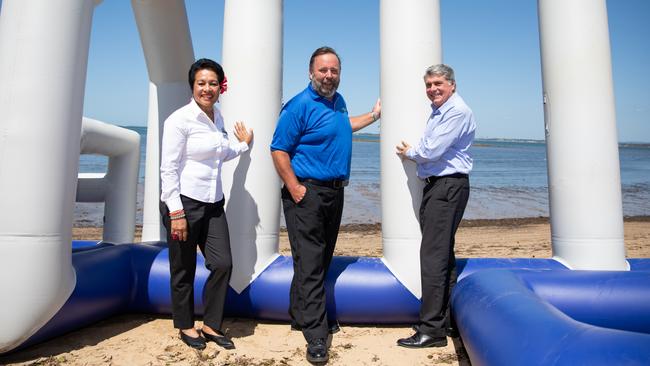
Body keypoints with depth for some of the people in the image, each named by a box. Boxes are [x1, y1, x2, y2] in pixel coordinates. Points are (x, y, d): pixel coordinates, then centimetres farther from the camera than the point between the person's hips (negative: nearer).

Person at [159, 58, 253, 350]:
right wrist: (176, 213, -18)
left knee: (223, 264, 4)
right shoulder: (180, 119, -10)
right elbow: (168, 169, -14)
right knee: (184, 270, 8)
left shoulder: (217, 117, 11)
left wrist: (243, 144, 32)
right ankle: (185, 326, 29)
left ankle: (211, 325, 23)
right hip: (183, 203, -6)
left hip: (213, 204, 7)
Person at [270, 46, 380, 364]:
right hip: (308, 194, -9)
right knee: (309, 263, -6)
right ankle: (316, 334, 1)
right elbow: (279, 150, -14)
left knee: (322, 260, 15)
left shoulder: (338, 101, 13)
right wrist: (295, 189, -19)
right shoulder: (300, 105, -12)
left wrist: (373, 115, 42)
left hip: (335, 192, 9)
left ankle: (301, 316, 30)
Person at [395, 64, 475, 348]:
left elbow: (432, 150, -18)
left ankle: (431, 329, -4)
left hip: (448, 186, -10)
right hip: (435, 186, 10)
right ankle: (449, 320, 25)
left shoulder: (458, 111, -12)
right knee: (443, 254, 14)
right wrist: (412, 152, 6)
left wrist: (408, 152, -1)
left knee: (433, 256, -11)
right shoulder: (437, 111, 20)